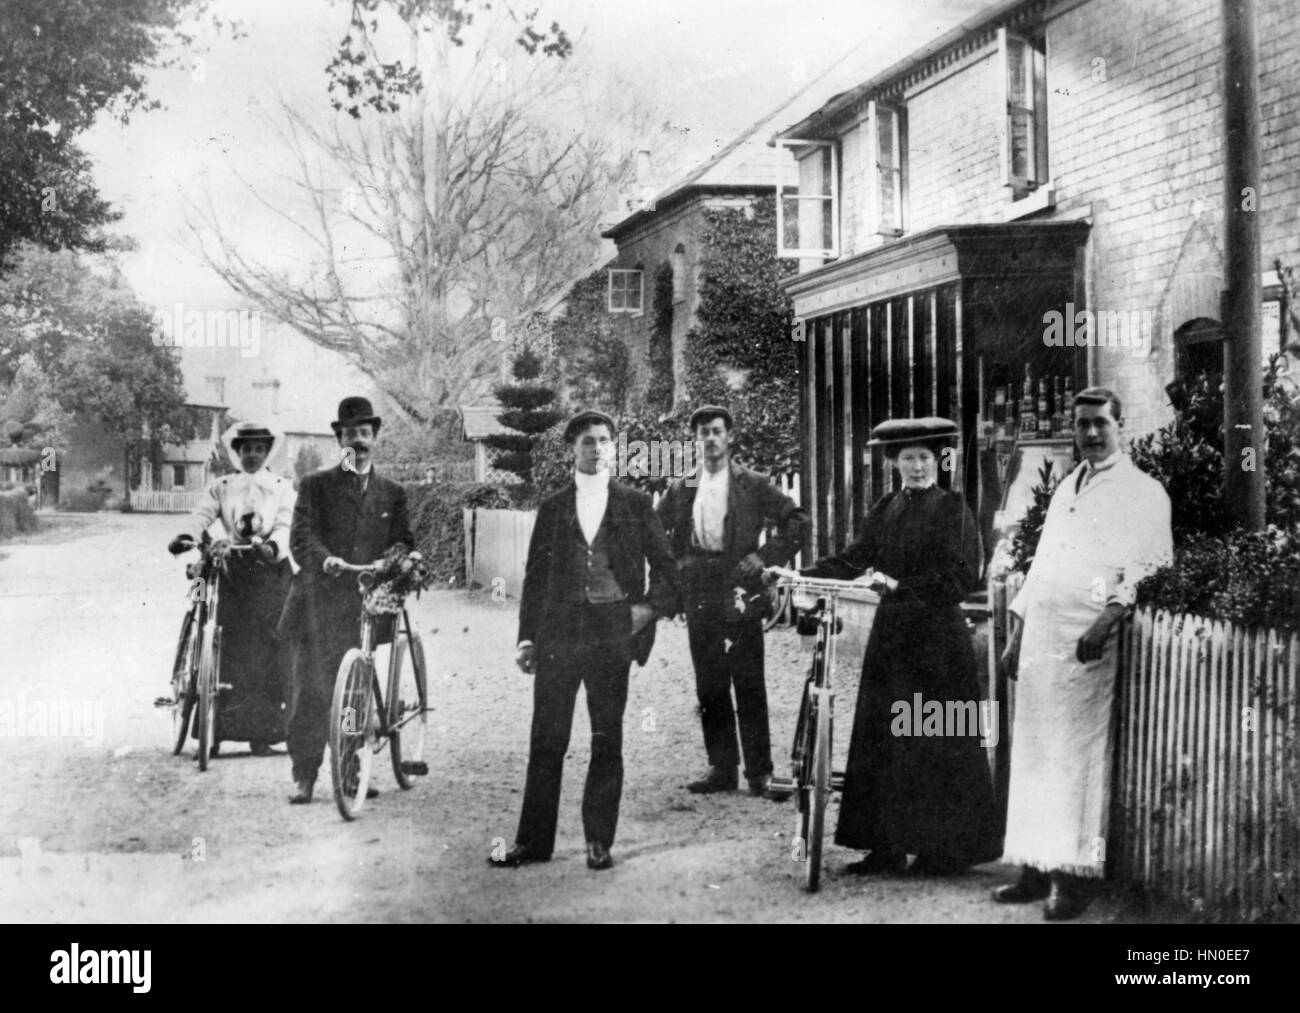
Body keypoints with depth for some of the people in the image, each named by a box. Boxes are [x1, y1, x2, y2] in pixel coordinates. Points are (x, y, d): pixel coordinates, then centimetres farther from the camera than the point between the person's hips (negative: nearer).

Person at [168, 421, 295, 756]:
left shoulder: (283, 487, 10)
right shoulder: (221, 487, 12)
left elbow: (285, 525, -5)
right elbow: (202, 515, -5)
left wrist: (272, 546, -28)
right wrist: (185, 537, -27)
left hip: (270, 571, -1)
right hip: (231, 569, 1)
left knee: (268, 649, -5)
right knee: (226, 651, -5)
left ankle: (262, 731, 0)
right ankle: (217, 729, -2)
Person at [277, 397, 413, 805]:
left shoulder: (391, 493, 16)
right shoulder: (316, 485, 6)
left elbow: (403, 539, 12)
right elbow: (301, 536, -5)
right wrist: (324, 559, -26)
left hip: (363, 604, 2)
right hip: (318, 604, -2)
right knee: (311, 691, -5)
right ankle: (304, 776, 1)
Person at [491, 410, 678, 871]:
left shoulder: (635, 504, 8)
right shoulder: (552, 508, 10)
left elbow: (664, 564, 11)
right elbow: (534, 575, 11)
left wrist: (652, 606, -5)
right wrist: (527, 637, 5)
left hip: (612, 630, -1)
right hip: (558, 631, 1)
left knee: (607, 742, 3)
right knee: (546, 740, 1)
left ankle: (599, 841, 11)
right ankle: (534, 840, 7)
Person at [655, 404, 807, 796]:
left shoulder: (752, 485, 2)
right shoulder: (681, 489, 11)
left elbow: (796, 520, 0)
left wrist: (766, 556, -7)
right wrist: (675, 565, 8)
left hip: (740, 595, -3)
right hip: (699, 598, 4)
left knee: (749, 686, -2)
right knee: (710, 687, 6)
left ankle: (759, 771, 3)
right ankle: (722, 769, 12)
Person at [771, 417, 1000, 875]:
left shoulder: (952, 507, -5)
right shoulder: (886, 508, 11)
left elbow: (961, 575, -12)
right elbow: (856, 559, 10)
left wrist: (900, 585, -19)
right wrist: (800, 575, -2)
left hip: (938, 633, -5)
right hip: (892, 630, 6)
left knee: (936, 742, -2)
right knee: (882, 739, 5)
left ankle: (944, 847, 7)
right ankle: (887, 842, 11)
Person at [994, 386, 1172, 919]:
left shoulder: (1143, 492, 0)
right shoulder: (1065, 489, 22)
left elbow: (1152, 569, -10)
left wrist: (1111, 615, -23)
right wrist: (1017, 628, 18)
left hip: (1090, 642, -7)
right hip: (1041, 638, 7)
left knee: (1077, 759, -8)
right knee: (1035, 756, 5)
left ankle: (1069, 878, -5)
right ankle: (1039, 868, 9)